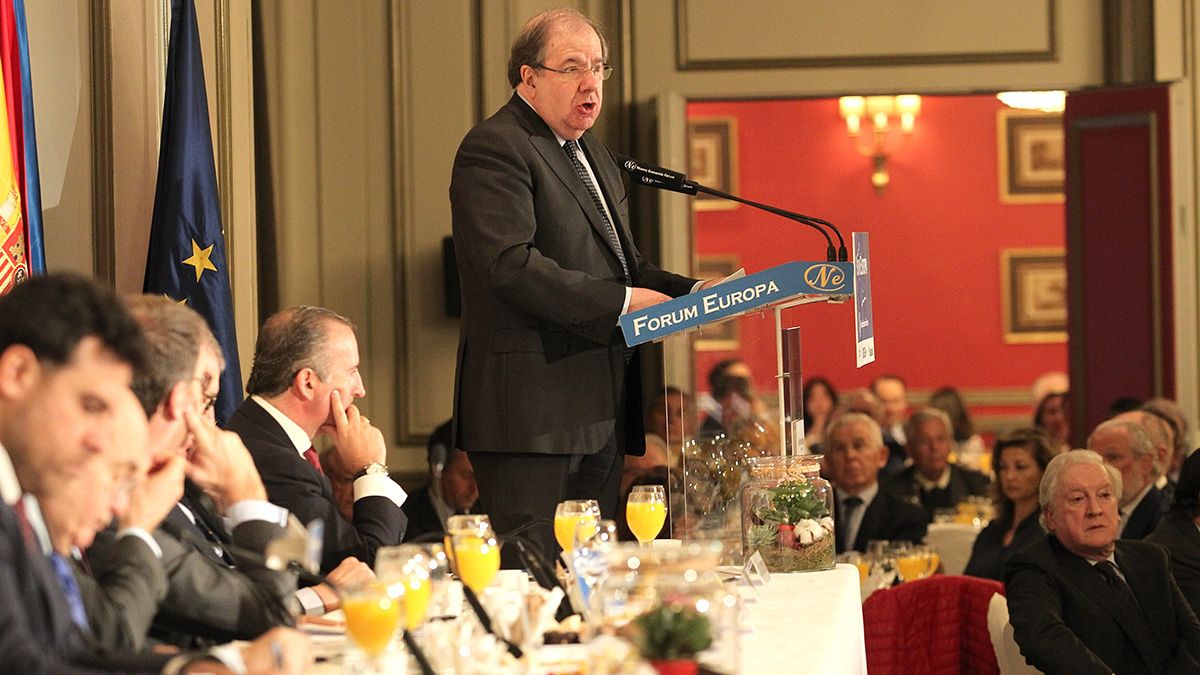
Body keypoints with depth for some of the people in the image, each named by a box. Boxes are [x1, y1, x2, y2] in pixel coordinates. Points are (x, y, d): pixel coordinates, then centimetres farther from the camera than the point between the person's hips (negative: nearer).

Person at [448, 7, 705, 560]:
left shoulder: (595, 156, 23)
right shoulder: (494, 150, -9)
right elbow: (512, 265, -21)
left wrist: (692, 292, 7)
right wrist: (621, 302, -21)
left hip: (600, 408, 10)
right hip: (533, 411, -10)